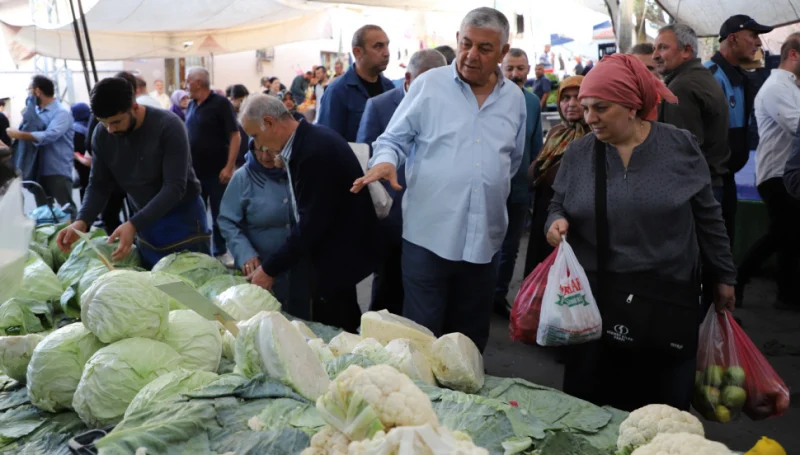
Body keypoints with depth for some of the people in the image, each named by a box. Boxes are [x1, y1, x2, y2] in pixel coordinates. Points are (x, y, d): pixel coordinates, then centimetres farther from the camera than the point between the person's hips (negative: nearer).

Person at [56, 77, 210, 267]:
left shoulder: (168, 126, -22)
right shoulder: (102, 135, -6)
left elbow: (174, 187, -26)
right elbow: (99, 185, 0)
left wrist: (133, 224, -35)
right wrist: (82, 221, -19)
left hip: (183, 217, -4)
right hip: (145, 219, 5)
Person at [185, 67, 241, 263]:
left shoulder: (221, 103, -10)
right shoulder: (191, 105, 9)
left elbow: (235, 136, -13)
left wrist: (229, 167, -19)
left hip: (216, 171, -6)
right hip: (193, 171, 6)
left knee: (220, 215, 6)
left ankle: (221, 252, 19)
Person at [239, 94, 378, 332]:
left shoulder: (316, 150, -26)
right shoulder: (307, 139, 5)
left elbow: (311, 222, -25)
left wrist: (270, 268, -18)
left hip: (338, 255, -10)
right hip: (334, 250, 10)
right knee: (339, 331, 20)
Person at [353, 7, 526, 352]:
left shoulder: (514, 99, 10)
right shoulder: (428, 84, -2)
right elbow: (393, 140, -1)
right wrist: (385, 162, -22)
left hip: (484, 239, 4)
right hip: (428, 234, -3)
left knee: (471, 339, 15)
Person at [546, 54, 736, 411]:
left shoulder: (681, 146, -2)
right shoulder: (578, 153, 1)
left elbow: (708, 216, 6)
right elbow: (558, 206, 12)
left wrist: (724, 276, 11)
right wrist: (557, 222, -12)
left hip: (667, 299, -1)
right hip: (594, 300, 1)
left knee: (663, 411, 10)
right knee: (586, 409, 7)